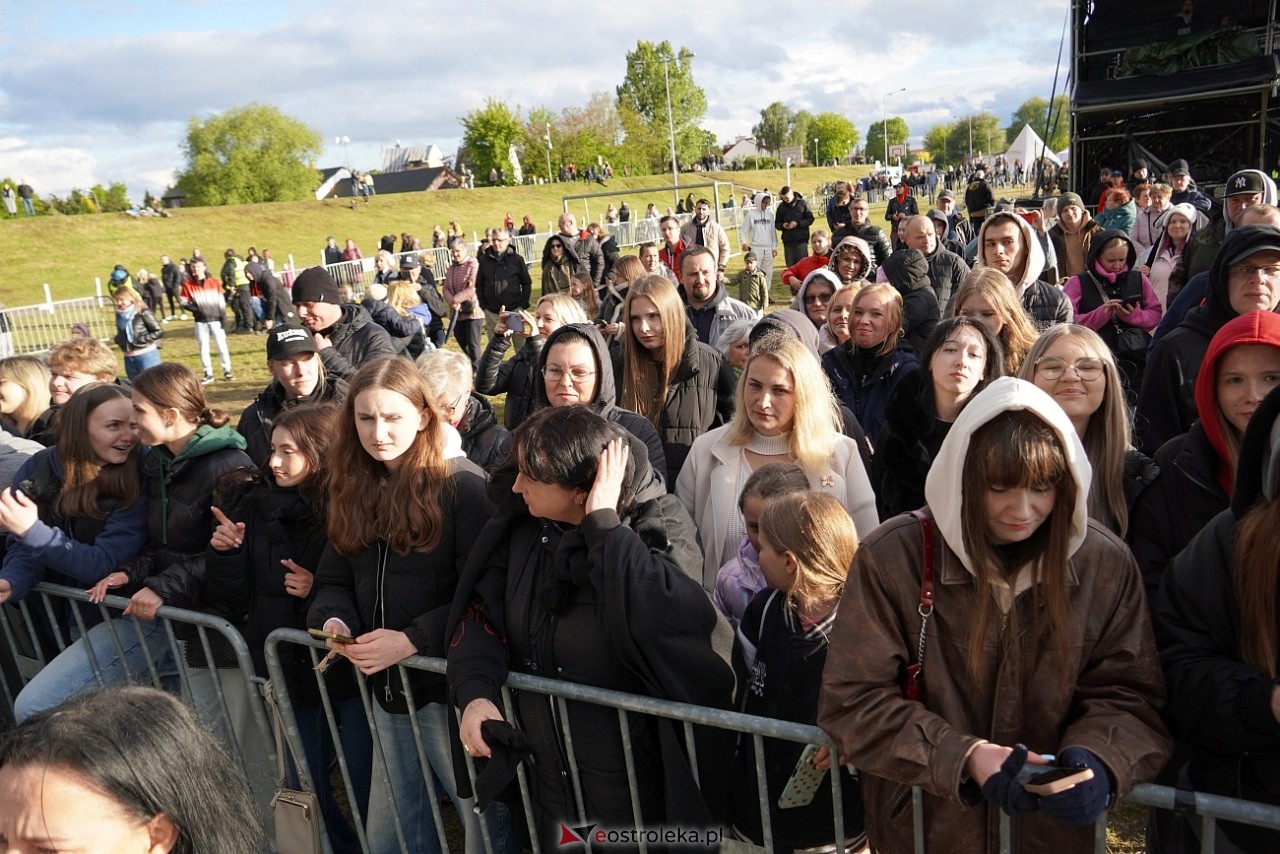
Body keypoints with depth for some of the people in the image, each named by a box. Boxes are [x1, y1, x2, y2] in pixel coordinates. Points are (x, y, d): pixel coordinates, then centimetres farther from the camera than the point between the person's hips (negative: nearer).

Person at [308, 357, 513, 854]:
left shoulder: (464, 487, -15)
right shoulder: (353, 492, 7)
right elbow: (333, 581, 9)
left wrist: (413, 640, -26)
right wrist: (333, 621, -11)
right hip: (388, 691, 7)